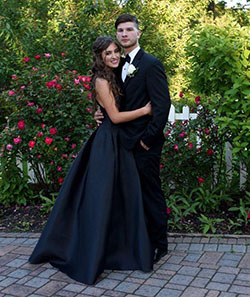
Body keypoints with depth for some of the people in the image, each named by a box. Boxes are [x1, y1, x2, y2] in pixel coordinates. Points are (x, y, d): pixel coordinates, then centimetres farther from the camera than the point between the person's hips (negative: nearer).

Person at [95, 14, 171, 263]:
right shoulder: (120, 66, 15)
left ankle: (159, 245, 16)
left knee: (151, 192, 2)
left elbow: (162, 104, -15)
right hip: (125, 140, 8)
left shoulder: (151, 64, -9)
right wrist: (103, 114, 2)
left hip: (144, 143, -8)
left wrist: (148, 137, -16)